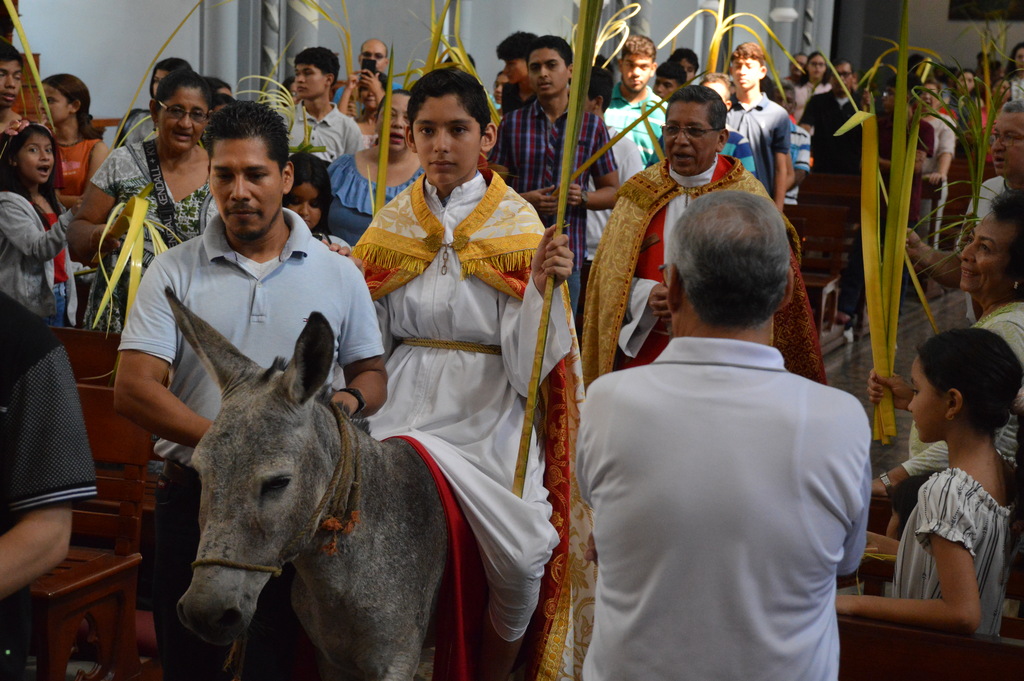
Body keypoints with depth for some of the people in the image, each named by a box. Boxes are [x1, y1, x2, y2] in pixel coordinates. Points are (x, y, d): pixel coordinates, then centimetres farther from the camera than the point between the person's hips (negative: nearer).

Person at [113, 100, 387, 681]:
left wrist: (346, 403, -13)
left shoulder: (339, 273, 4)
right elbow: (134, 389, -8)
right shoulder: (174, 272, -1)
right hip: (194, 496, 0)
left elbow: (372, 373, 11)